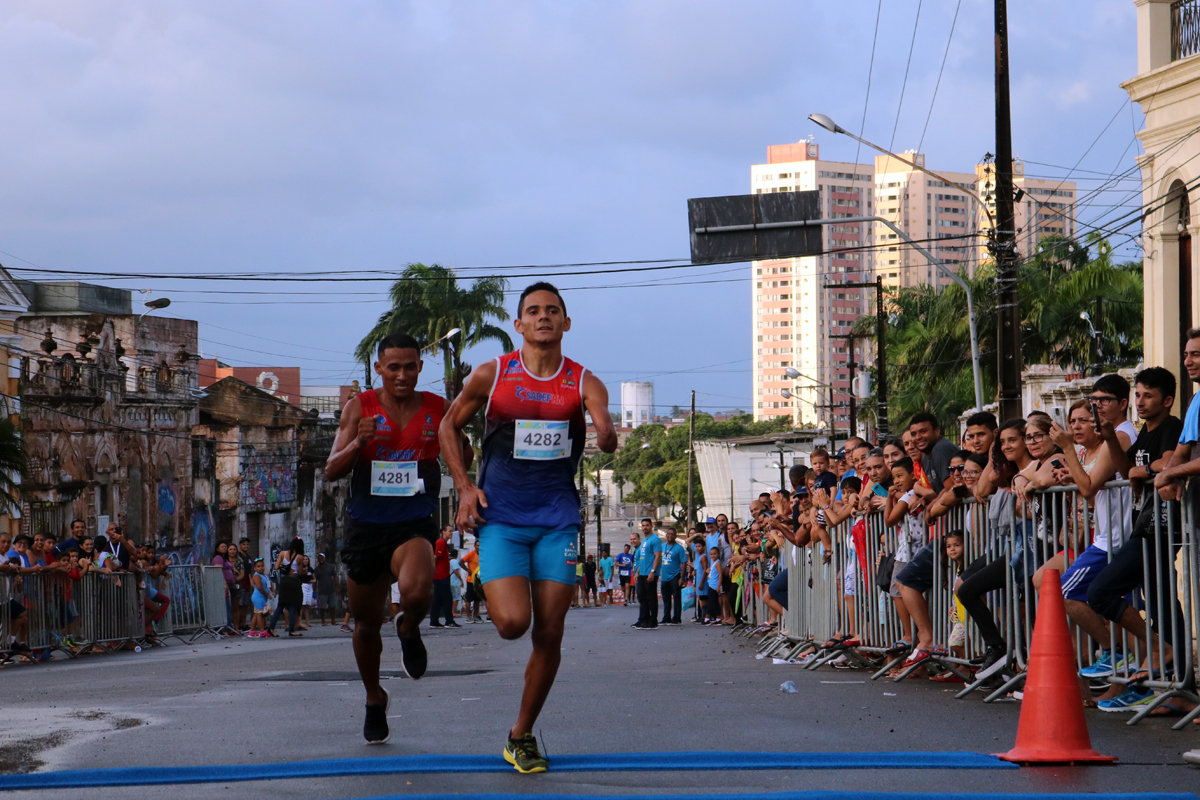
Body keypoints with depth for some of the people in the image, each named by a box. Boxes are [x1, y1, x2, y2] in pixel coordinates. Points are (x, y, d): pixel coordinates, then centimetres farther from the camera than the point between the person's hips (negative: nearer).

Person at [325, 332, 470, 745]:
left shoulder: (438, 409, 1)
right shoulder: (360, 407, -1)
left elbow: (463, 462, 13)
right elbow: (331, 471, -4)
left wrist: (461, 448, -11)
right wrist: (358, 443, -23)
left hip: (415, 525, -1)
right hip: (365, 525, 2)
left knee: (417, 591, -32)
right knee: (366, 622, 13)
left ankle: (409, 630, 6)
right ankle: (374, 698, 39)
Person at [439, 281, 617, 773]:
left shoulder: (584, 384, 0)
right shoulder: (491, 377, -1)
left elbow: (606, 432, -17)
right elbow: (450, 425, 12)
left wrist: (607, 438, -42)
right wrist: (464, 486, 0)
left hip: (557, 520, 2)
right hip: (500, 518, -2)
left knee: (549, 633, 0)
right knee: (512, 622, -18)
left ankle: (522, 736, 17)